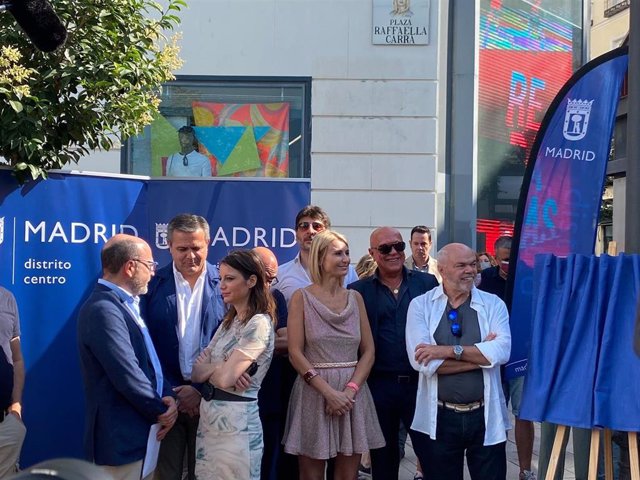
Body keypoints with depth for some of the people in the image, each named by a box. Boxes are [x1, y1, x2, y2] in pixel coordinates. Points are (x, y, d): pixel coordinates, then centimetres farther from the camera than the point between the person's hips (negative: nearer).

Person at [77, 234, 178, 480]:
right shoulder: (103, 310, -21)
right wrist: (161, 411, -8)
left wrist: (167, 396, -4)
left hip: (140, 432, 9)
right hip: (122, 438, -9)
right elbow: (128, 377, -24)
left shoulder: (125, 304, 11)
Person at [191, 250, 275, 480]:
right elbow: (196, 373, 7)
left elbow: (225, 378, -21)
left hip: (235, 420, -8)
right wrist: (218, 369, -13)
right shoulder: (229, 321, 12)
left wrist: (207, 367, 0)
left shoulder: (259, 323, -14)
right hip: (209, 415, 8)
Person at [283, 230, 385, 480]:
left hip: (353, 394, 3)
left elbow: (368, 351, 6)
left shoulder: (355, 298, 9)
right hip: (315, 392, -3)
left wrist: (351, 389, -10)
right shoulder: (302, 297, -2)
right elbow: (295, 353, -7)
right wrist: (329, 392, -15)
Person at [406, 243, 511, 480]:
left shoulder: (493, 304, 2)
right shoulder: (421, 305, -2)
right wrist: (481, 355, -13)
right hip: (439, 418, -1)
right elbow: (422, 361, -16)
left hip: (486, 416, 1)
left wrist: (450, 350, -20)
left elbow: (502, 351, -15)